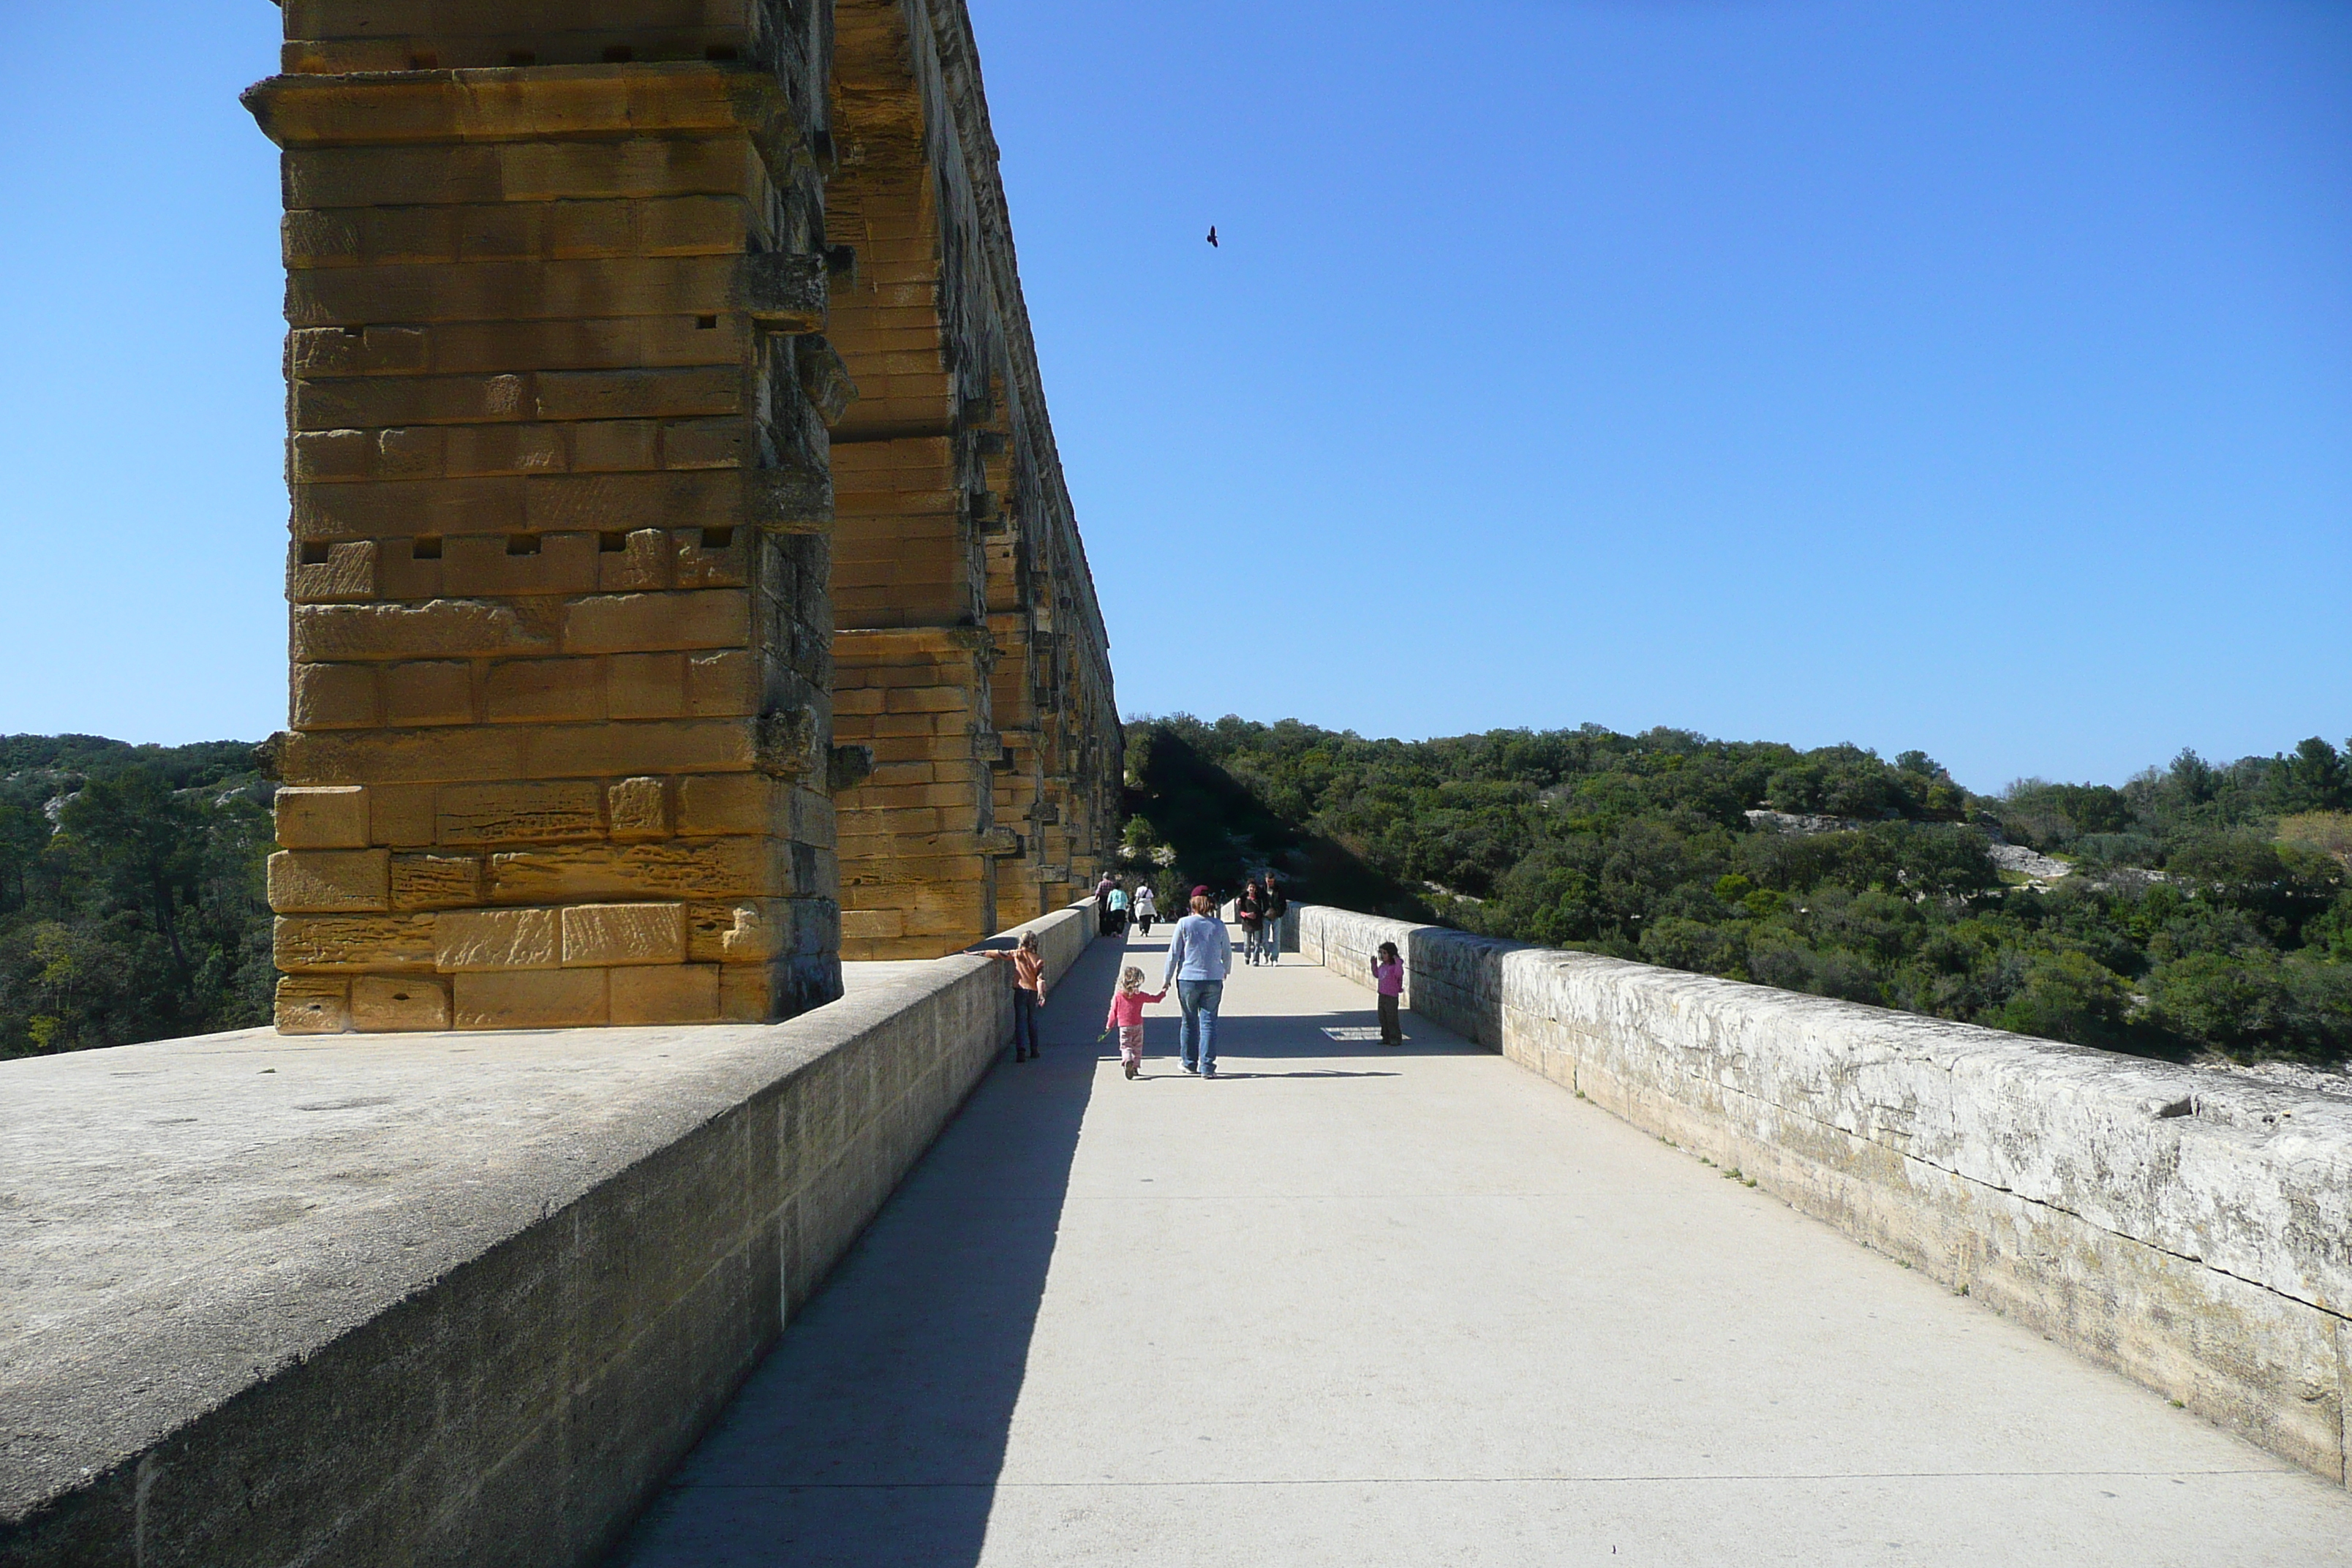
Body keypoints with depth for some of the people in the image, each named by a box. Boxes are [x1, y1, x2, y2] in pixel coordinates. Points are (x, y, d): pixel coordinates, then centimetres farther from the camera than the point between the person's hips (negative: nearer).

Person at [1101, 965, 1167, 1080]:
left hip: (1124, 1028, -1)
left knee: (1125, 1046, 0)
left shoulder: (1118, 997, -6)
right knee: (1137, 1047, 14)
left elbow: (1113, 1013, 0)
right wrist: (1163, 991, 22)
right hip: (1138, 1027, 1)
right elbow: (1156, 998, 4)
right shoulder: (1141, 996, -6)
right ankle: (1135, 1067, 10)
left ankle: (1127, 1061, -28)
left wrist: (1109, 1026, 15)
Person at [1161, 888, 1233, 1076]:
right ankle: (1207, 1066, -3)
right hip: (1214, 980, 1)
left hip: (1188, 979, -1)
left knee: (1189, 1022, 13)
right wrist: (1226, 971, 32)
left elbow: (1174, 953, -3)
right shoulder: (1219, 925, 2)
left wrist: (1167, 978, 8)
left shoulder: (1184, 923, -4)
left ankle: (1190, 1063, 22)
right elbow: (1227, 953, 13)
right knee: (1209, 1022, 2)